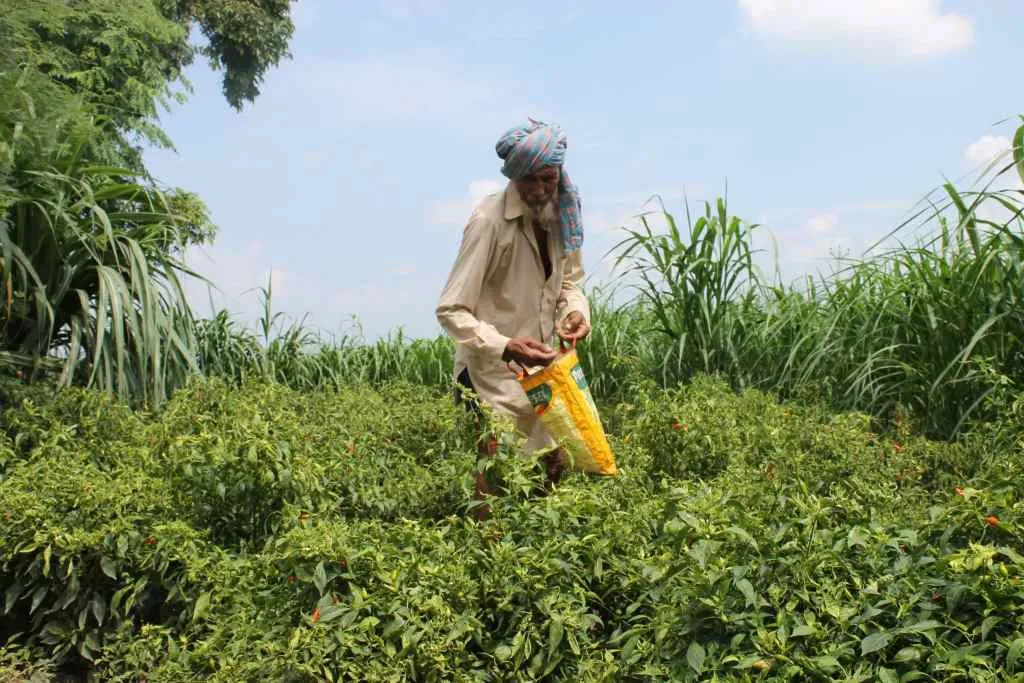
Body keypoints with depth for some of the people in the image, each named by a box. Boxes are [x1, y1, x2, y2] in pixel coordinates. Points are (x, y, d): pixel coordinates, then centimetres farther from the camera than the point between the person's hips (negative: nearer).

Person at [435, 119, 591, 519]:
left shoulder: (563, 214, -1)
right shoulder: (489, 220, -21)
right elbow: (451, 311, -21)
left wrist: (576, 311, -7)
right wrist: (506, 348, -34)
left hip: (540, 365, 7)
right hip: (492, 369, -7)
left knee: (554, 466, 13)